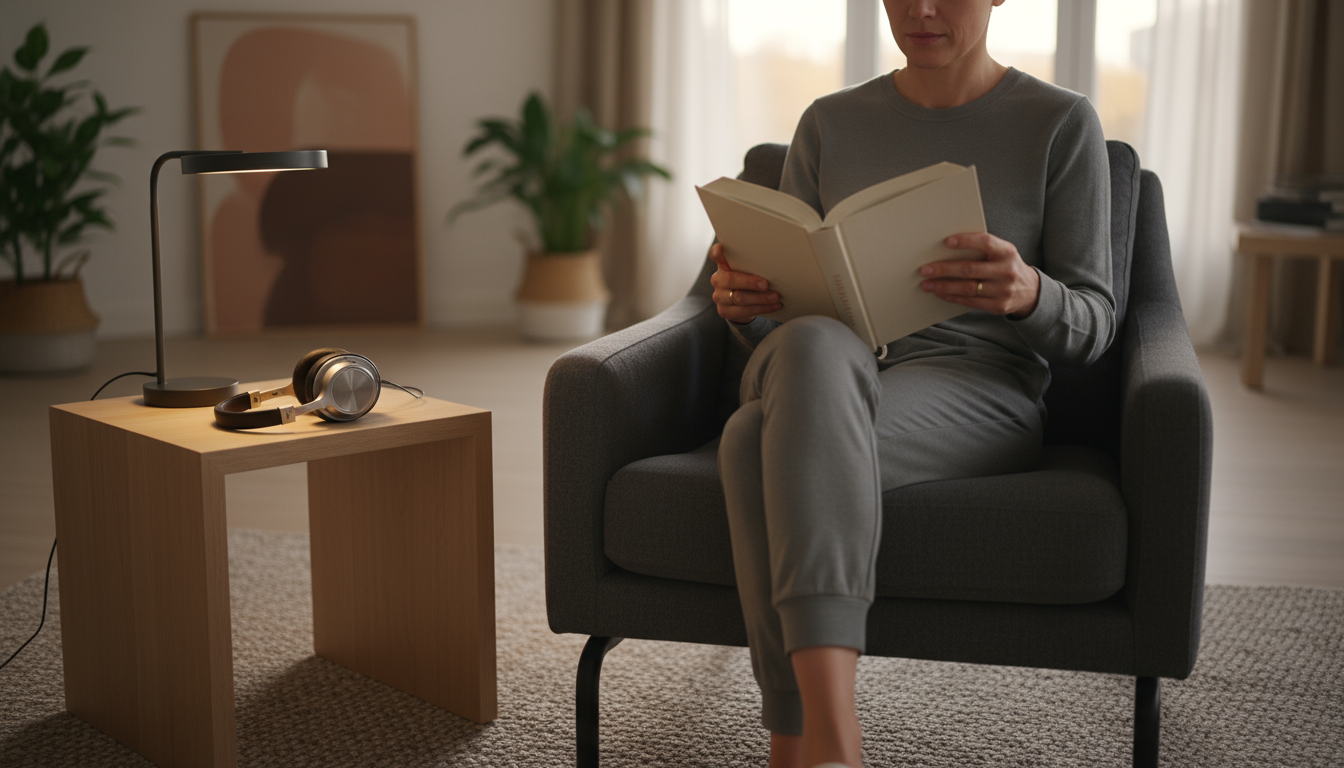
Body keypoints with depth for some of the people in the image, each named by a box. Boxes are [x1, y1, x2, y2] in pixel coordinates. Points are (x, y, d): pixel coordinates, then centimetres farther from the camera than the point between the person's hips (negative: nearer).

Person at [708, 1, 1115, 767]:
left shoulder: (1062, 124, 7)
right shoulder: (829, 124, 16)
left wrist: (1029, 292, -21)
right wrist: (742, 301, -9)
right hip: (833, 384, 3)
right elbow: (782, 316, 16)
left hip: (980, 395, -3)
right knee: (815, 343, -38)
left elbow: (1093, 326, 2)